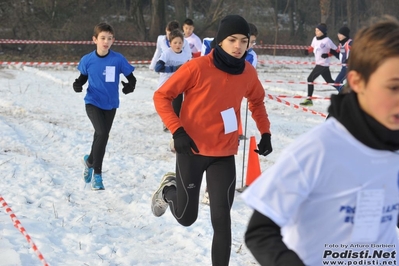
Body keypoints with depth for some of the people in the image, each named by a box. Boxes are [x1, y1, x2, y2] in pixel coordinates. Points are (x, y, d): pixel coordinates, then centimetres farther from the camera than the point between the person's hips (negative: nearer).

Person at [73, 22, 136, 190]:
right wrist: (77, 84, -13)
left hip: (110, 104, 2)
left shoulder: (118, 59, -10)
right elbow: (83, 77, 8)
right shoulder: (87, 60, -7)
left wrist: (130, 86, -24)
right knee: (102, 133, -19)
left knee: (101, 136, 14)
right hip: (93, 102, -2)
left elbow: (131, 77, -3)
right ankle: (97, 173, -4)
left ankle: (90, 161, 41)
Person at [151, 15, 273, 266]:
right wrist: (177, 131, -22)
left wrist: (265, 133, 7)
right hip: (192, 150, -3)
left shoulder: (248, 72, -4)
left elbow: (257, 101, 18)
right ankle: (168, 188, 42)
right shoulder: (197, 68, -19)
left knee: (222, 220, -4)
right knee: (186, 217, 9)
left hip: (224, 154, 3)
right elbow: (161, 96, -12)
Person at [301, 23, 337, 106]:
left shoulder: (327, 40, -13)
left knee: (310, 78, -10)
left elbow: (336, 50, -8)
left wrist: (327, 54, -21)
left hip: (323, 64, -8)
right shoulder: (315, 39, 9)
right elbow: (312, 47, 25)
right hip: (319, 64, 8)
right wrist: (308, 50, 3)